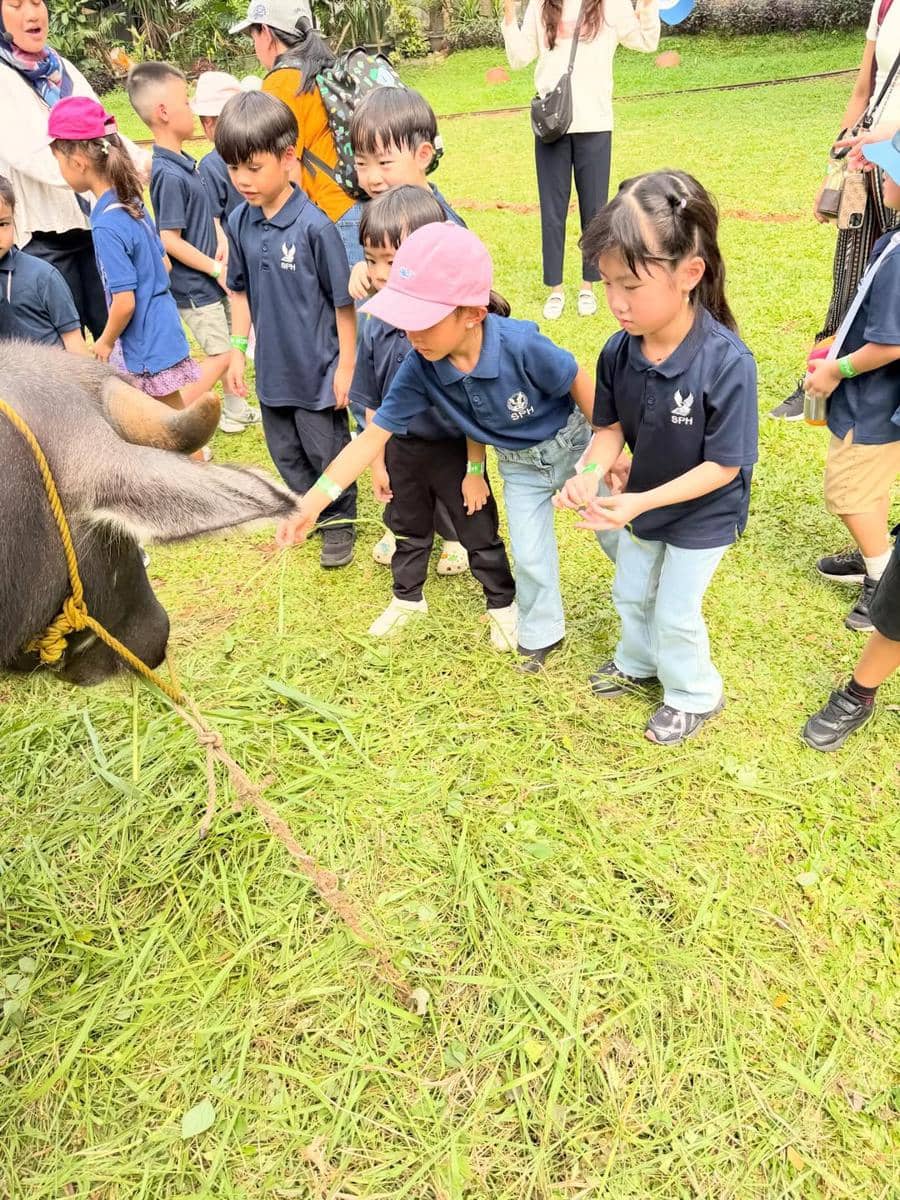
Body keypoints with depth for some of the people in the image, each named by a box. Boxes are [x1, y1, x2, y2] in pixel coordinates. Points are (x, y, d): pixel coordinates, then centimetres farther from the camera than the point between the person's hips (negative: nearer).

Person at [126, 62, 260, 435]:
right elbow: (169, 239, -22)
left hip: (209, 279, 9)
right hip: (194, 285, -9)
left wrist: (221, 243, -2)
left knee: (231, 346, 17)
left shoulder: (183, 162, 6)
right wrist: (215, 269, -16)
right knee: (220, 356, -5)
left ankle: (234, 410, 32)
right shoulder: (169, 175, -22)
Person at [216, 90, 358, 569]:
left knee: (327, 452, 11)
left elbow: (343, 301, -14)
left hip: (317, 368, -5)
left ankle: (340, 521, 33)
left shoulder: (314, 226, -20)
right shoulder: (239, 223, -3)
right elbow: (241, 291, 9)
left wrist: (346, 365, -11)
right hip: (271, 367, 6)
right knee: (286, 453, 19)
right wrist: (238, 350, 8)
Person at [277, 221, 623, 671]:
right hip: (520, 465, 3)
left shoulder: (521, 345, -39)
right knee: (530, 556, 12)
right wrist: (312, 502, -30)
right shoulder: (419, 370, -26)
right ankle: (540, 634, 37)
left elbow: (580, 383, -22)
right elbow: (373, 434, -23)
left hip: (573, 443, -3)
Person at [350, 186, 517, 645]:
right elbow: (373, 403, 3)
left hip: (453, 449, -5)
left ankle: (502, 603, 34)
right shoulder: (376, 328, -9)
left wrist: (475, 470, -13)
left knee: (479, 533, 12)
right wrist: (378, 462, 6)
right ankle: (407, 597, 46)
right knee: (407, 529, 24)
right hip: (402, 449, 5)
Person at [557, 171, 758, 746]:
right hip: (642, 500, 6)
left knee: (675, 613, 11)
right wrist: (591, 472, -25)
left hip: (701, 515, -5)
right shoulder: (620, 350, -19)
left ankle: (696, 695, 40)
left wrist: (641, 502, -33)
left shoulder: (727, 363, -34)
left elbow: (724, 465, -27)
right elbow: (612, 425, -5)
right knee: (631, 594, 25)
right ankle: (638, 663, 55)